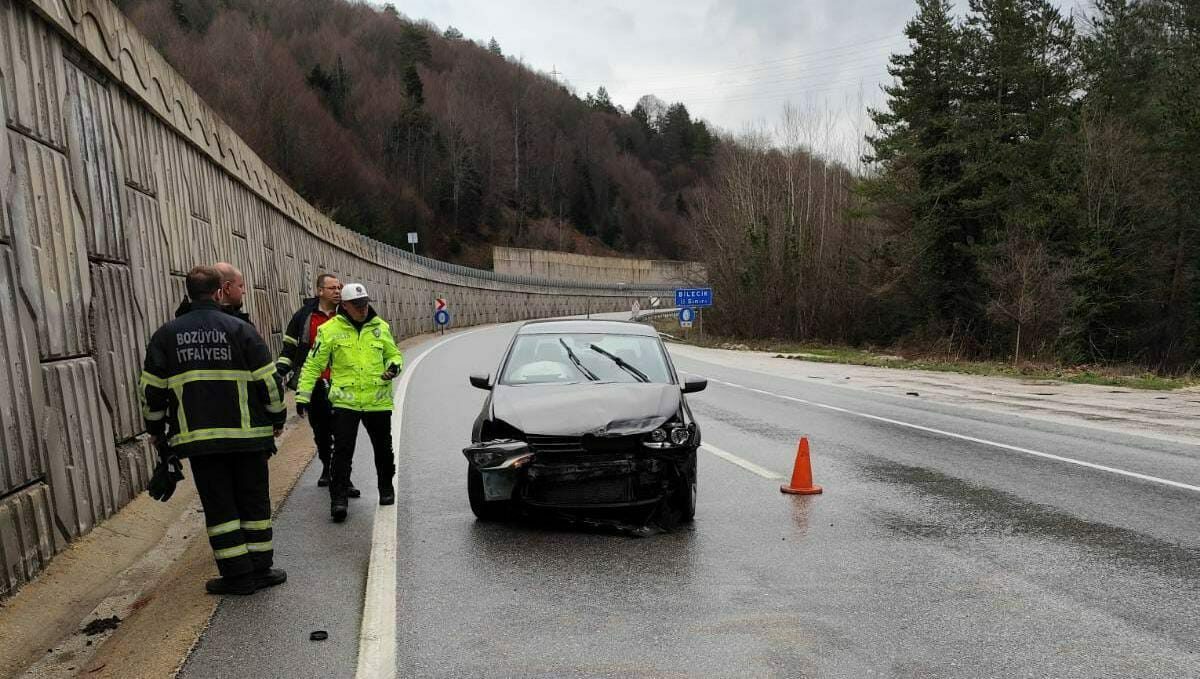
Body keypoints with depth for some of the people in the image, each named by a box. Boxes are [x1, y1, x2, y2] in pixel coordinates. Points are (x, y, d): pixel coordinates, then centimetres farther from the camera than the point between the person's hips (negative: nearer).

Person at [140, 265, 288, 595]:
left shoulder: (166, 335, 4)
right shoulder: (240, 329, -4)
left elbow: (150, 390, 6)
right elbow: (268, 380, -4)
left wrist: (156, 430, 19)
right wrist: (277, 419, 9)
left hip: (198, 437, 1)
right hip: (247, 434, -1)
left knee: (219, 506, 8)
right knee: (254, 502, 10)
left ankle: (237, 574, 10)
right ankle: (261, 569, 15)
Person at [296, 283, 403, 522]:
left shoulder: (380, 327, 5)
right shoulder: (329, 330, -3)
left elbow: (394, 354, 16)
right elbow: (313, 364, 1)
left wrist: (395, 365, -7)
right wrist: (303, 394, -2)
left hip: (378, 401, 3)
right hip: (345, 401, -3)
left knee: (383, 449, 16)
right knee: (342, 452, -6)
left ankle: (386, 488, 37)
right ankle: (338, 498, 2)